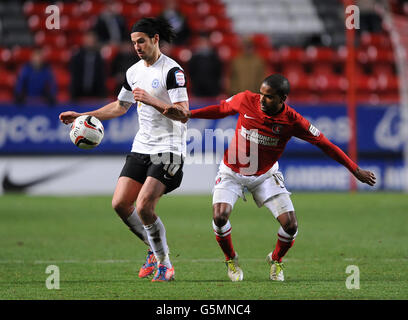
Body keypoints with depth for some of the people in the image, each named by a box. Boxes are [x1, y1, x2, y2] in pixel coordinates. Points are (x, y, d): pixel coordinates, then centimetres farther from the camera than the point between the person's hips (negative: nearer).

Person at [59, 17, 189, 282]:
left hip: (168, 150, -8)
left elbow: (183, 111, -19)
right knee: (120, 203, 1)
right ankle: (155, 249, 19)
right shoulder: (134, 72, 12)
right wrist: (82, 116, 22)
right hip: (141, 148, 8)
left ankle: (164, 264, -2)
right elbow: (120, 106, 27)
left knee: (144, 207, -18)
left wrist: (151, 100, -28)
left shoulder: (172, 71, -12)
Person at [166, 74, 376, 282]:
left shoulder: (292, 121, -20)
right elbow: (221, 109, 5)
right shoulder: (246, 100, -17)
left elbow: (325, 144, -12)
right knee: (219, 216, -23)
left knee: (290, 225, -13)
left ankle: (276, 260, 21)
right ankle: (231, 259, 8)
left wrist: (356, 171, -9)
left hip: (266, 175, 0)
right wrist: (189, 114, -4)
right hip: (232, 171, 0)